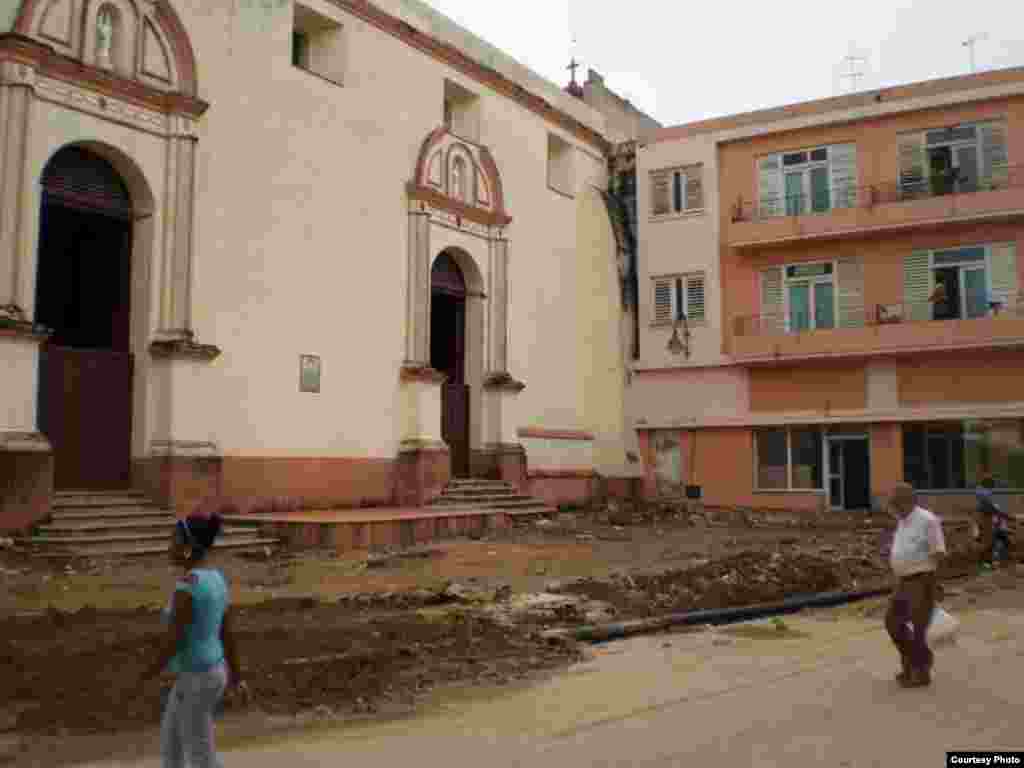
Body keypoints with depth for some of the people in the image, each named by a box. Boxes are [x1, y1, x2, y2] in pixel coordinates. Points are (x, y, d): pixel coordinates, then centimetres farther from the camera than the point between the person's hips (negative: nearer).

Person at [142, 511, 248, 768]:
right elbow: (227, 632, 10)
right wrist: (236, 676, 17)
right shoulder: (215, 578, 3)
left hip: (196, 681, -9)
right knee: (168, 742, 24)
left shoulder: (186, 588, -27)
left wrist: (148, 675, -3)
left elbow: (171, 642, -22)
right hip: (210, 672, 9)